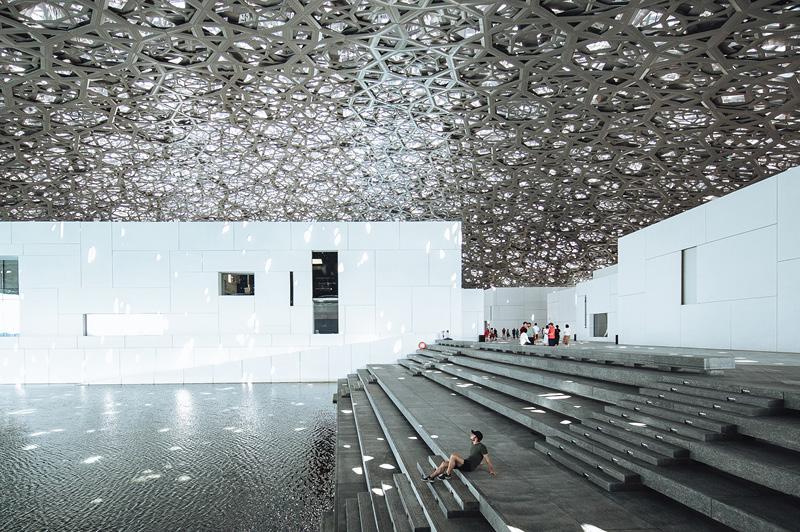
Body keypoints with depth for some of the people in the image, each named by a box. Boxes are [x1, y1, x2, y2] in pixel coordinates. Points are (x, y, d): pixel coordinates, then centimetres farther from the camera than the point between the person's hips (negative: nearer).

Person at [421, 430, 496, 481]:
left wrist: (492, 471, -5)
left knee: (453, 456, -29)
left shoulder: (481, 447, -9)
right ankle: (431, 477, -4)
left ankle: (447, 474, -14)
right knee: (444, 463, -6)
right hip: (465, 463, 9)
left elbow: (487, 460, -7)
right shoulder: (473, 445, 17)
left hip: (469, 466, -9)